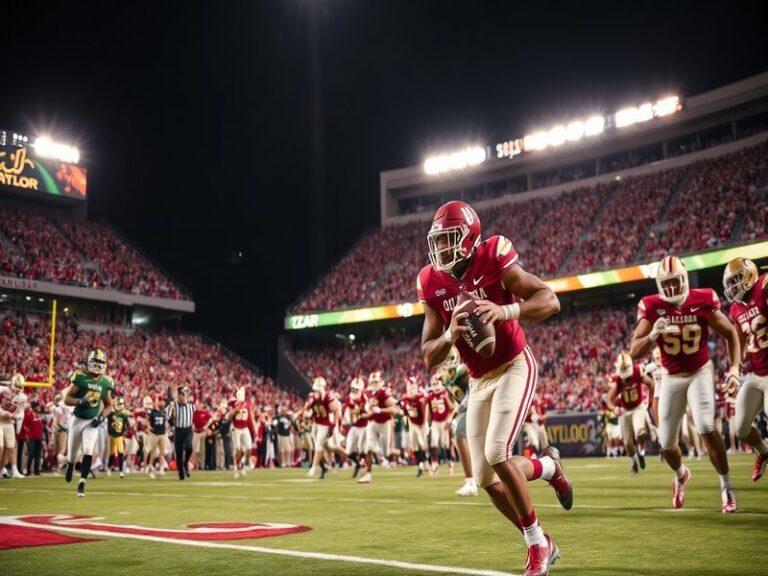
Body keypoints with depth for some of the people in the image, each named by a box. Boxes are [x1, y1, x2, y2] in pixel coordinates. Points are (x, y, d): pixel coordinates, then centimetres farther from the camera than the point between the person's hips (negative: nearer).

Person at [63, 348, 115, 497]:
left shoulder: (106, 382, -2)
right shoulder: (80, 378, -12)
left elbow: (109, 405, 10)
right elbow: (67, 399, -9)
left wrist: (102, 417, -8)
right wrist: (80, 401, -28)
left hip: (93, 421, 1)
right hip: (78, 419, -1)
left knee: (88, 451, -15)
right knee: (73, 452, 12)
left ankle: (82, 483, -8)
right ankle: (70, 467, 47)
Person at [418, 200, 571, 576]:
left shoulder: (493, 259, -15)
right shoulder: (432, 284, -3)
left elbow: (550, 302, -21)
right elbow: (429, 358, -3)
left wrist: (505, 311, -37)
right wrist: (450, 336, -24)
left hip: (514, 367, -5)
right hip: (478, 380, 6)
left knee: (497, 453, -21)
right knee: (486, 479, 2)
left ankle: (537, 542, 1)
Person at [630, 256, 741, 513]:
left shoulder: (702, 301, -15)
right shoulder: (652, 308, -14)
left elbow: (730, 333, -1)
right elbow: (634, 352, -16)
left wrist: (735, 366, -12)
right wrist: (653, 335, -34)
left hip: (700, 372, -2)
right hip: (671, 377, 2)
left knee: (706, 428, -23)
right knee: (666, 443, 6)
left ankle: (726, 487, -5)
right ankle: (681, 475, 40)